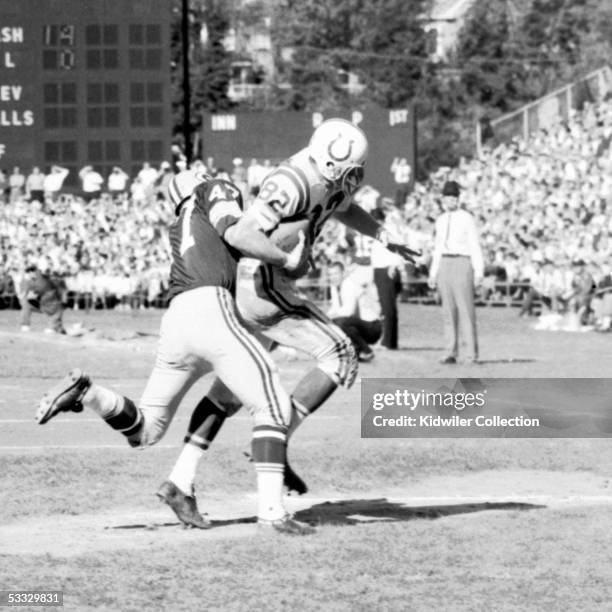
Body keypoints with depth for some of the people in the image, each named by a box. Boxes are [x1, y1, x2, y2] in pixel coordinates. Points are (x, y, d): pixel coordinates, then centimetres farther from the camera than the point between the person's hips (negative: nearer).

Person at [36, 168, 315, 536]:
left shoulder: (179, 230, 34)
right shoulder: (216, 191, 14)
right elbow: (236, 233, -3)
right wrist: (286, 260, 5)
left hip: (175, 322, 7)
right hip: (211, 310, -7)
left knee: (145, 430, 16)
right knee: (274, 408, -1)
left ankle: (85, 394, -7)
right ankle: (271, 509, -11)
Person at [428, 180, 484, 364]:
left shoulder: (466, 219, -2)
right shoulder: (441, 221, 16)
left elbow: (475, 246, -5)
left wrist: (479, 271, -13)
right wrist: (433, 273, 17)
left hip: (462, 263, -6)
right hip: (444, 264, 6)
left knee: (466, 308, -10)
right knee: (448, 310, 3)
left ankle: (472, 353, -11)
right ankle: (451, 353, 4)